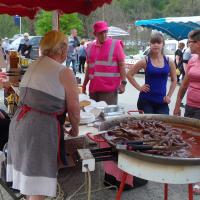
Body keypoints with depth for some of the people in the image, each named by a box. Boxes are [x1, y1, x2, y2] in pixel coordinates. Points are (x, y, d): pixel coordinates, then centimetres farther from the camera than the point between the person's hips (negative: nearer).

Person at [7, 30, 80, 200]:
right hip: (40, 129, -8)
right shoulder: (64, 73, -7)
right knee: (38, 185, 3)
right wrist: (75, 129, 12)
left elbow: (37, 98, 12)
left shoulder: (33, 66, 14)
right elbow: (73, 107, -5)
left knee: (29, 176, 22)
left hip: (19, 122, 8)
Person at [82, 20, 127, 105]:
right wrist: (84, 84, 19)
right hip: (93, 88, 5)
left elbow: (121, 65, -2)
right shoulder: (90, 47, 13)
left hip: (110, 89, -4)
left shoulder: (115, 44, 0)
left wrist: (123, 83, -10)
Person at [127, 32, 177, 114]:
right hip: (146, 101, -2)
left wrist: (169, 96, 6)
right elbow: (129, 74, 5)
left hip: (162, 102, 2)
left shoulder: (169, 62, 3)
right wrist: (139, 87, -2)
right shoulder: (145, 61, -3)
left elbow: (174, 80, 15)